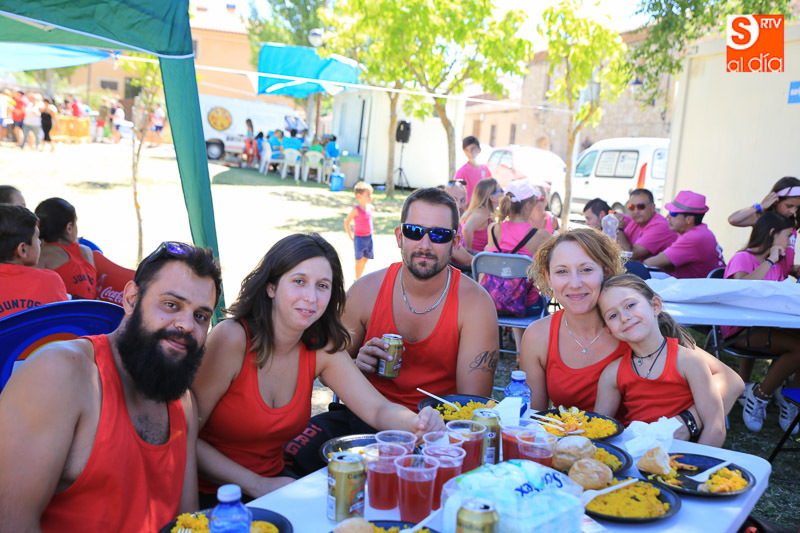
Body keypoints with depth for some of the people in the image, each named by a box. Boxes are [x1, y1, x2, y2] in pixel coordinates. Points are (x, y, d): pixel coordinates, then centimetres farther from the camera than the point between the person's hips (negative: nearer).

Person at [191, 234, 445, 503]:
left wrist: (420, 423, -27)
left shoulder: (321, 349, -2)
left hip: (274, 484, 6)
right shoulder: (231, 338, -20)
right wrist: (257, 485, -23)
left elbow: (378, 408, -6)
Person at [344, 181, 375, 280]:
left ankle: (360, 278, 30)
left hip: (369, 237, 7)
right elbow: (346, 222, -12)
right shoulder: (356, 210, -19)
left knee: (365, 259, 14)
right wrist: (351, 237, -8)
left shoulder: (371, 207, 2)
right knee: (359, 260, 4)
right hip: (359, 238, -6)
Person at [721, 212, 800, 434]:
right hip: (741, 330, -7)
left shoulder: (779, 262, 21)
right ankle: (758, 396, -9)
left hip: (766, 326, 8)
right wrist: (769, 262, -18)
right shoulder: (743, 258, -5)